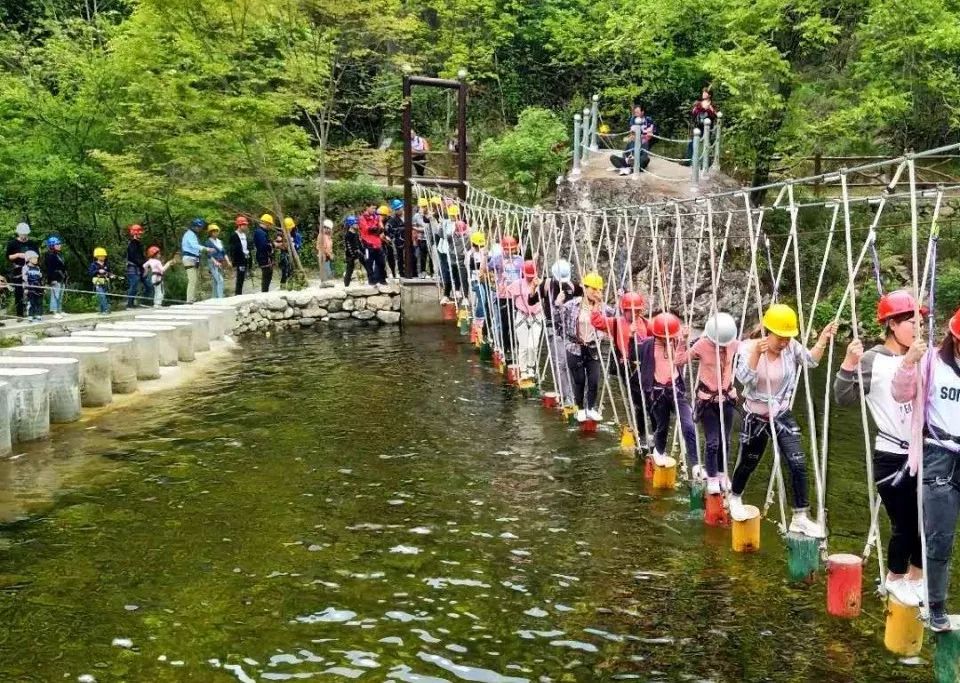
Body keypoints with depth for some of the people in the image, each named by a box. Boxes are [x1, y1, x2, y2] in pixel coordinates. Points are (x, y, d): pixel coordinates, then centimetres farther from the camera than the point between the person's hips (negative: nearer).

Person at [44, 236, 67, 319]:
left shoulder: (59, 254, 17)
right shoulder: (49, 256, -11)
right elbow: (48, 269, -17)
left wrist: (65, 278, 23)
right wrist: (51, 280, -21)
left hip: (61, 279, 9)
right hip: (55, 280, -9)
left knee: (60, 296, 14)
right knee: (55, 296, -8)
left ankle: (59, 310, 21)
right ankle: (55, 312, -7)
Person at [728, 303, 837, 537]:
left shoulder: (791, 347, -7)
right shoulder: (749, 348, -17)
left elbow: (811, 360, -15)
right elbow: (745, 378, -29)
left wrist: (823, 340, -29)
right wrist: (757, 353, -44)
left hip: (782, 416, 3)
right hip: (756, 418, -2)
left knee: (798, 464, -8)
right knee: (747, 463, 15)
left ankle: (800, 518, 0)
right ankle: (735, 498, 45)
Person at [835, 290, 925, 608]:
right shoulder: (873, 360, -11)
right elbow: (844, 398, -16)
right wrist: (849, 365, -29)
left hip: (921, 454, 5)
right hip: (891, 456, -5)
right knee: (904, 523, 4)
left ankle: (916, 577, 33)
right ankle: (895, 579, 29)